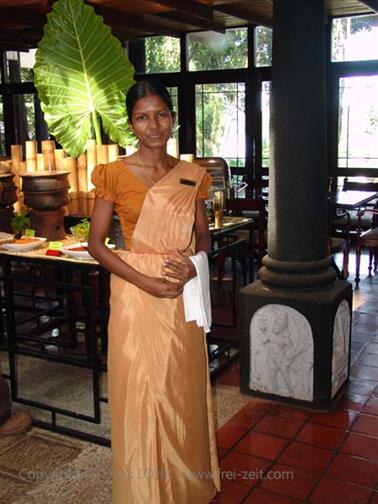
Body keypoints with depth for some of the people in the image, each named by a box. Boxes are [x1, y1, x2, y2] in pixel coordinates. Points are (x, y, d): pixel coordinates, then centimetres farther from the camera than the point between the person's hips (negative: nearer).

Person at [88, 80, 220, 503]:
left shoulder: (191, 175, 6)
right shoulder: (115, 175, -5)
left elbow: (203, 235, 13)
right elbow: (95, 243, -7)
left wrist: (195, 264, -10)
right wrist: (145, 282, -17)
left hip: (184, 295, 4)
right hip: (136, 295, -3)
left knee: (184, 390, 14)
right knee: (141, 393, 4)